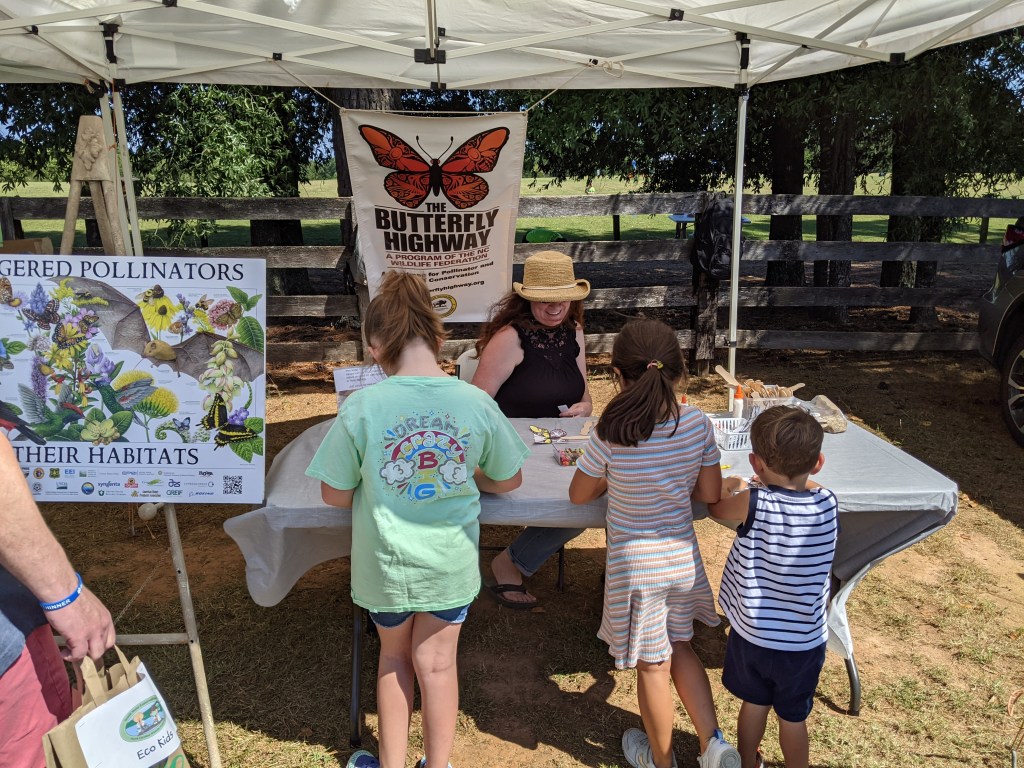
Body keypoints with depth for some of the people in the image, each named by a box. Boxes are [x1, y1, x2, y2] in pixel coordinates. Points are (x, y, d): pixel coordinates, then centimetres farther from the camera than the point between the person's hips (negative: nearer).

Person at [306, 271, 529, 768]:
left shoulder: (362, 406, -21)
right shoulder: (477, 403, -16)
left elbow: (335, 495, -10)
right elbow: (508, 482, -1)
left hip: (387, 561, 0)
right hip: (452, 561, 1)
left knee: (394, 656, 26)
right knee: (437, 662, 21)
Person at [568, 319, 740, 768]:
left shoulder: (610, 435, -23)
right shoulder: (697, 423, -13)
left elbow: (579, 495, -8)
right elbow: (711, 493, -3)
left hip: (635, 566, -3)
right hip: (683, 558, 4)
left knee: (652, 666, 16)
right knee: (678, 647, 29)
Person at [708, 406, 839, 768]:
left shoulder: (753, 504, -22)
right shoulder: (827, 503, -15)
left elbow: (716, 505, -1)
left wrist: (733, 488, 16)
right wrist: (771, 485, 10)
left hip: (753, 633, -1)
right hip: (805, 639, 1)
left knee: (754, 704, 23)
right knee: (793, 717, 21)